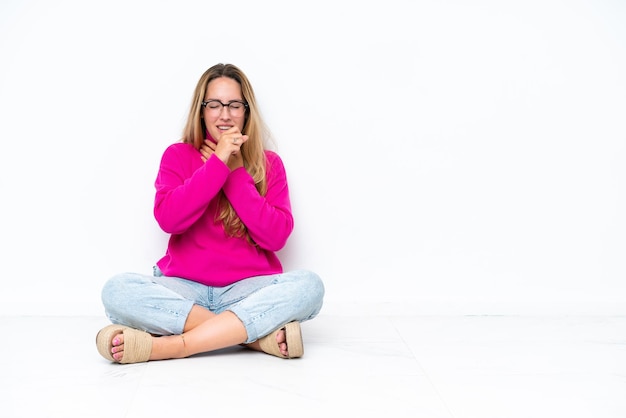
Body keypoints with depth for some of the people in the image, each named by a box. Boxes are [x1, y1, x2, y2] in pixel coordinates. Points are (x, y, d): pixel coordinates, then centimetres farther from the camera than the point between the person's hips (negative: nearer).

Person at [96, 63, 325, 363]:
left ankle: (170, 345, -32)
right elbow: (167, 219, -11)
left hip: (248, 290, 0)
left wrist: (236, 172, -8)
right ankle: (258, 335, -30)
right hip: (185, 289, 0)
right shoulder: (178, 155, 8)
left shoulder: (268, 163, 8)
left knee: (308, 284, -30)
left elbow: (276, 237, -6)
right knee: (117, 290, -29)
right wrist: (218, 163, -13)